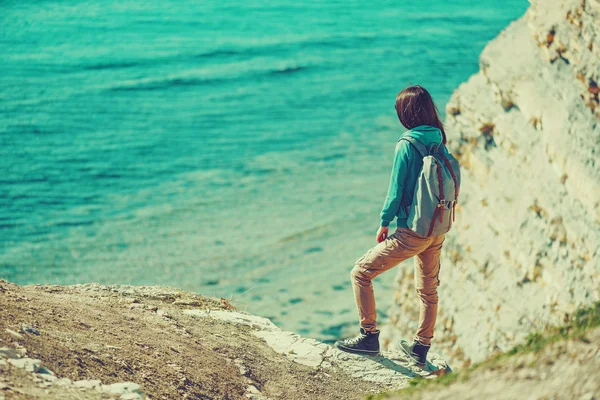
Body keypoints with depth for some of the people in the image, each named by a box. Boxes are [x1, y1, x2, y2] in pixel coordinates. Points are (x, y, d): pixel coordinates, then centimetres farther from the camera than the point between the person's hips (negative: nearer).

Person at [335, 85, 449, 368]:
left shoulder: (406, 145, -16)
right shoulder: (439, 142, 2)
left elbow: (396, 189, -12)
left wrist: (384, 223, 0)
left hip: (411, 233, -7)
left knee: (361, 273, 5)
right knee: (428, 290, 21)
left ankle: (369, 336, 8)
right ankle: (421, 348, 32)